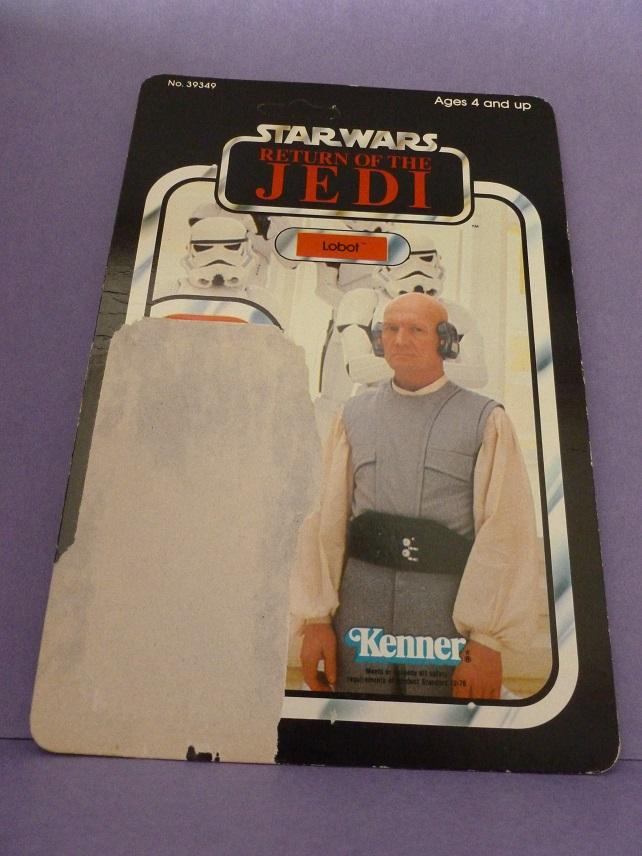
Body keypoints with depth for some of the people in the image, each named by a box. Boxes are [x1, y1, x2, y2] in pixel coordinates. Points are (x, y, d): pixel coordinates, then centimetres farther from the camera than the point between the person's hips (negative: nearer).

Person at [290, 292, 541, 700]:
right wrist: (317, 619, -2)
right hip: (359, 609, 3)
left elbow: (506, 535, -7)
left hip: (448, 614, -2)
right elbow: (325, 517, 3)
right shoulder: (355, 415, 8)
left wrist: (488, 641, -12)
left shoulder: (486, 421, -1)